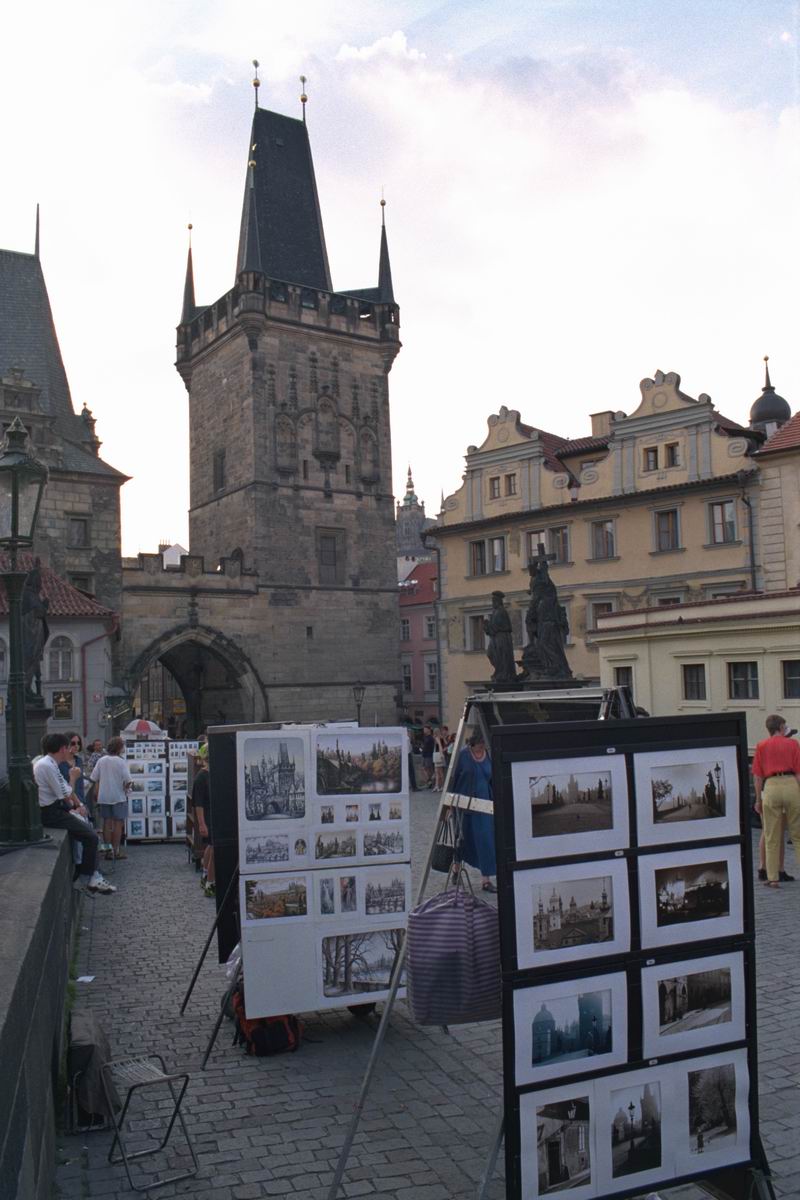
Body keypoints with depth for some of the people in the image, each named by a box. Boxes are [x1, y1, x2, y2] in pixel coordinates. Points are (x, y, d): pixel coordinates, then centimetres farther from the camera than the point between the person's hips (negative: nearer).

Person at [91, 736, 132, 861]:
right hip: (118, 797, -4)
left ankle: (108, 850, 12)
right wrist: (126, 788, 2)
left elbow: (94, 779, 2)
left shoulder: (101, 760, 1)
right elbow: (128, 780, -17)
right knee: (118, 823, 5)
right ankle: (116, 850, 7)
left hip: (104, 797, 4)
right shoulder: (121, 761, -12)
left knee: (107, 823, 10)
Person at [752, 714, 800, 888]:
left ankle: (772, 878, 4)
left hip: (770, 787, 1)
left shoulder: (761, 746, 10)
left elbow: (757, 776, 7)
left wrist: (758, 800, 13)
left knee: (772, 837, 5)